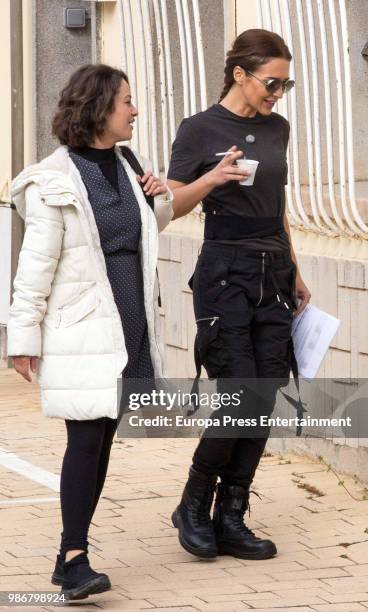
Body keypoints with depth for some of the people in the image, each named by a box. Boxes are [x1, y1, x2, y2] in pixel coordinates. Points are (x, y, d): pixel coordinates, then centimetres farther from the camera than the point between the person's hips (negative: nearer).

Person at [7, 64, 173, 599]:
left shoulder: (130, 167, 12)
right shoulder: (54, 182, -9)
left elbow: (151, 230, 29)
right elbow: (36, 265, -9)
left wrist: (162, 199, 8)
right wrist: (24, 337, -9)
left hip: (130, 324, 7)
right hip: (80, 328, -7)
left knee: (102, 440, 7)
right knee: (86, 438, -11)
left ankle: (71, 557, 12)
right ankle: (75, 558, -7)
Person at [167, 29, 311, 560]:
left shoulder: (276, 128, 12)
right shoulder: (200, 129, -6)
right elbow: (172, 206, -5)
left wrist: (295, 272, 20)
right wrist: (210, 180, -23)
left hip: (273, 275, 6)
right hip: (225, 273, -6)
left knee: (264, 402, 1)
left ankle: (231, 521, 8)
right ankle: (194, 506, 8)